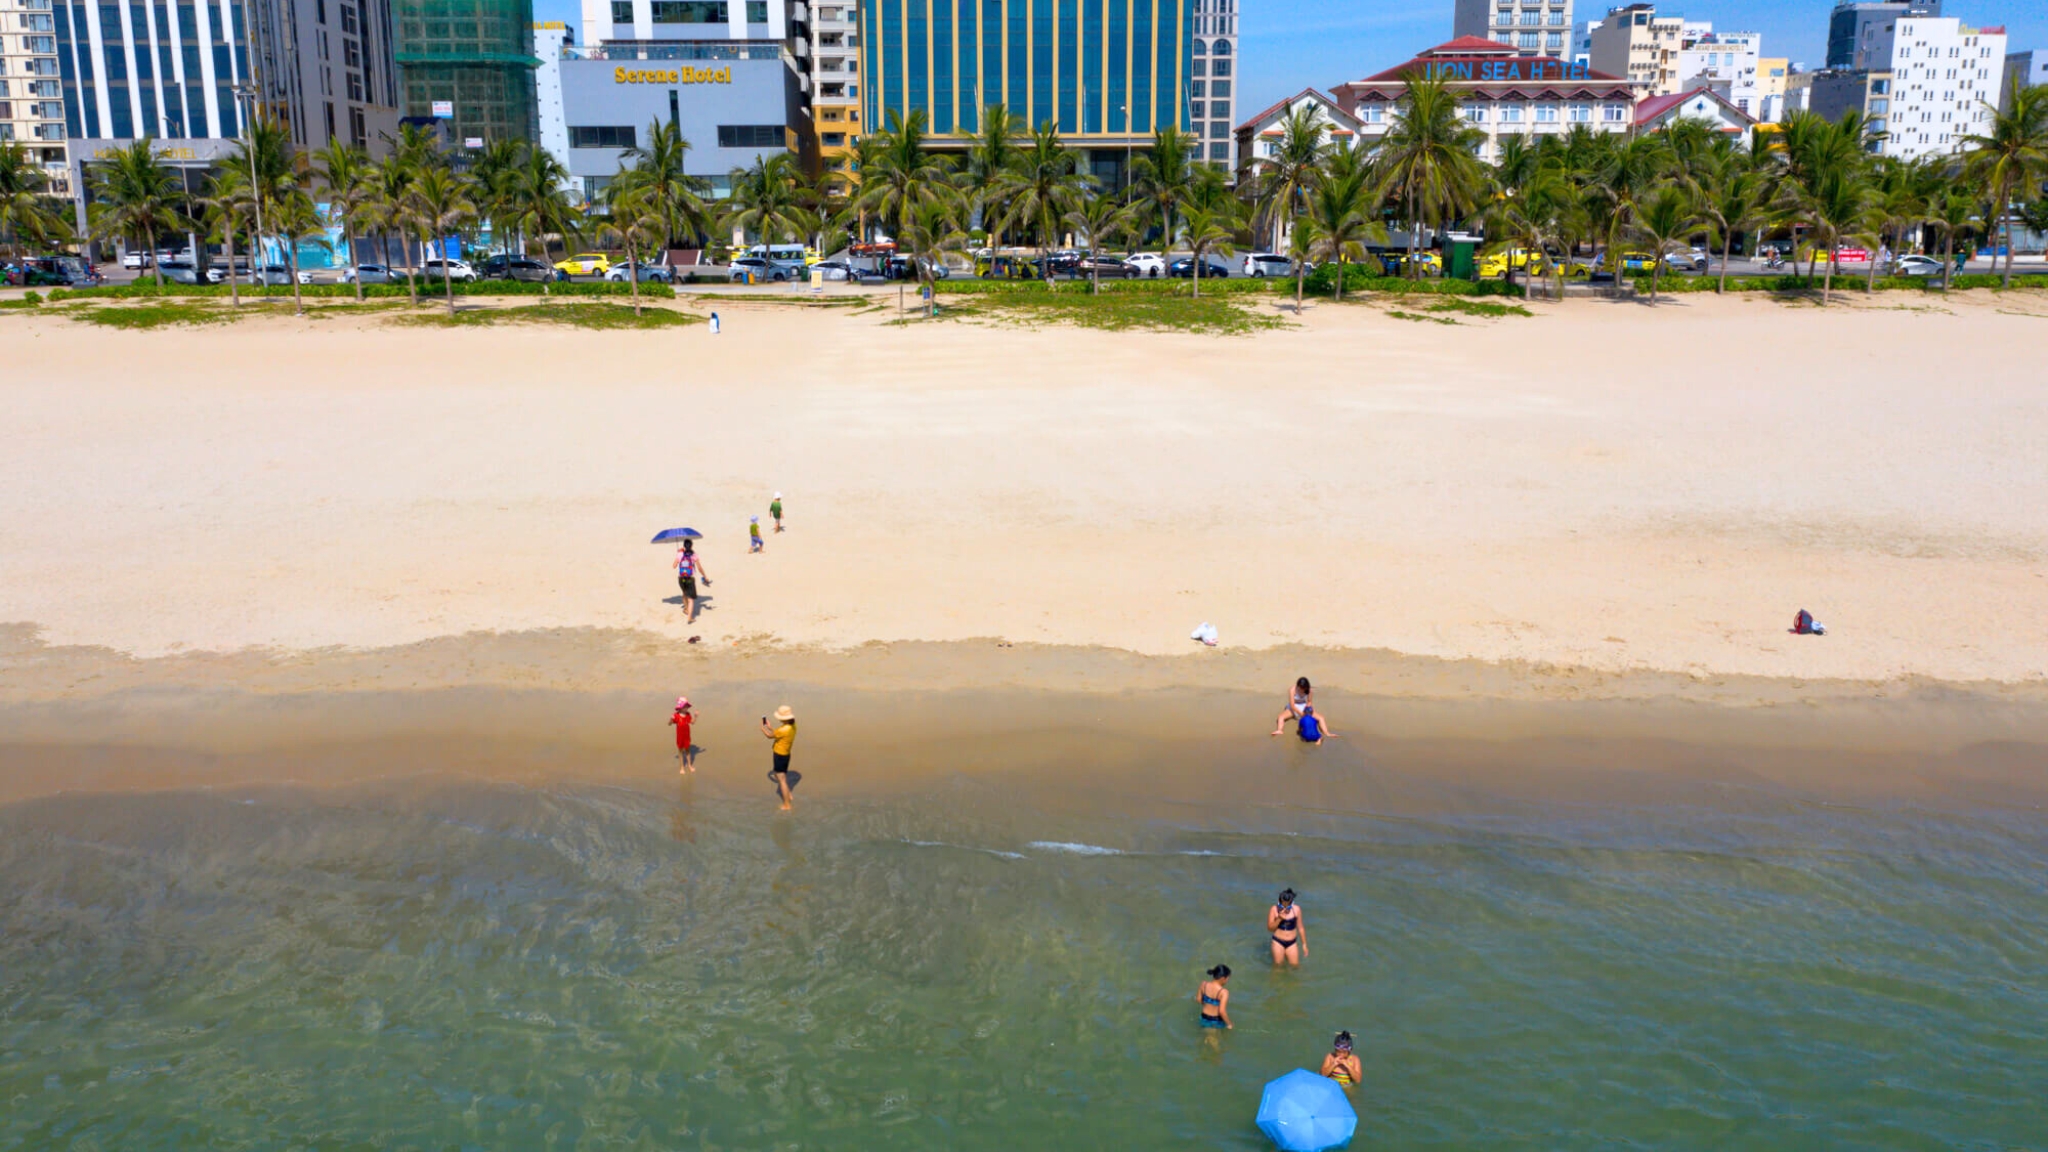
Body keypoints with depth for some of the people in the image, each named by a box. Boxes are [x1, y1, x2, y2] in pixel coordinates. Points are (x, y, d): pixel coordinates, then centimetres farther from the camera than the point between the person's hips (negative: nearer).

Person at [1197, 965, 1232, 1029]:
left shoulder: (1204, 984, -13)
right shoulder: (1224, 992, -28)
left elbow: (1198, 999, 2)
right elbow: (1222, 1011, -30)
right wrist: (1229, 1024, -15)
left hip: (1205, 1019, 5)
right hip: (1217, 1021, -5)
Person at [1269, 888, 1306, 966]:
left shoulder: (1296, 909, -8)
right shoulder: (1274, 910, -13)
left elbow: (1300, 927, 2)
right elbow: (1270, 928, -12)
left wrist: (1304, 944, 5)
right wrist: (1279, 919, -26)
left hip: (1292, 943, 1)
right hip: (1278, 942, -1)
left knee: (1295, 967, 4)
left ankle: (1287, 956, 32)